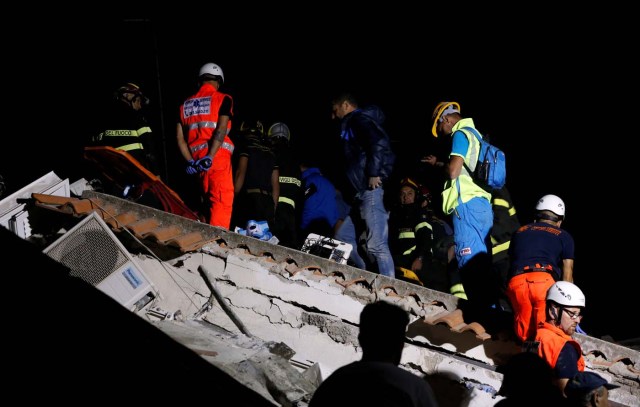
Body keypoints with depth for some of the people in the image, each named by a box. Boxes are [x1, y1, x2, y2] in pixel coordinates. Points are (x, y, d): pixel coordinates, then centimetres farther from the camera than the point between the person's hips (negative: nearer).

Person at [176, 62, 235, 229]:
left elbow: (180, 138, 9)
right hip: (218, 156, -6)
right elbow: (221, 130, -13)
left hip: (196, 160, 6)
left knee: (209, 201, 16)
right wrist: (210, 157, -18)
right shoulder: (223, 99, 2)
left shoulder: (186, 104, 17)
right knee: (222, 202, -7)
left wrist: (191, 161, 4)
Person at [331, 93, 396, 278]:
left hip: (370, 190, -11)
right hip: (360, 194, 11)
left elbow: (379, 143, -21)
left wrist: (374, 173, -19)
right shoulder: (353, 124, 28)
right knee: (343, 238, 12)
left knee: (376, 245, -15)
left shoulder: (359, 119, -2)